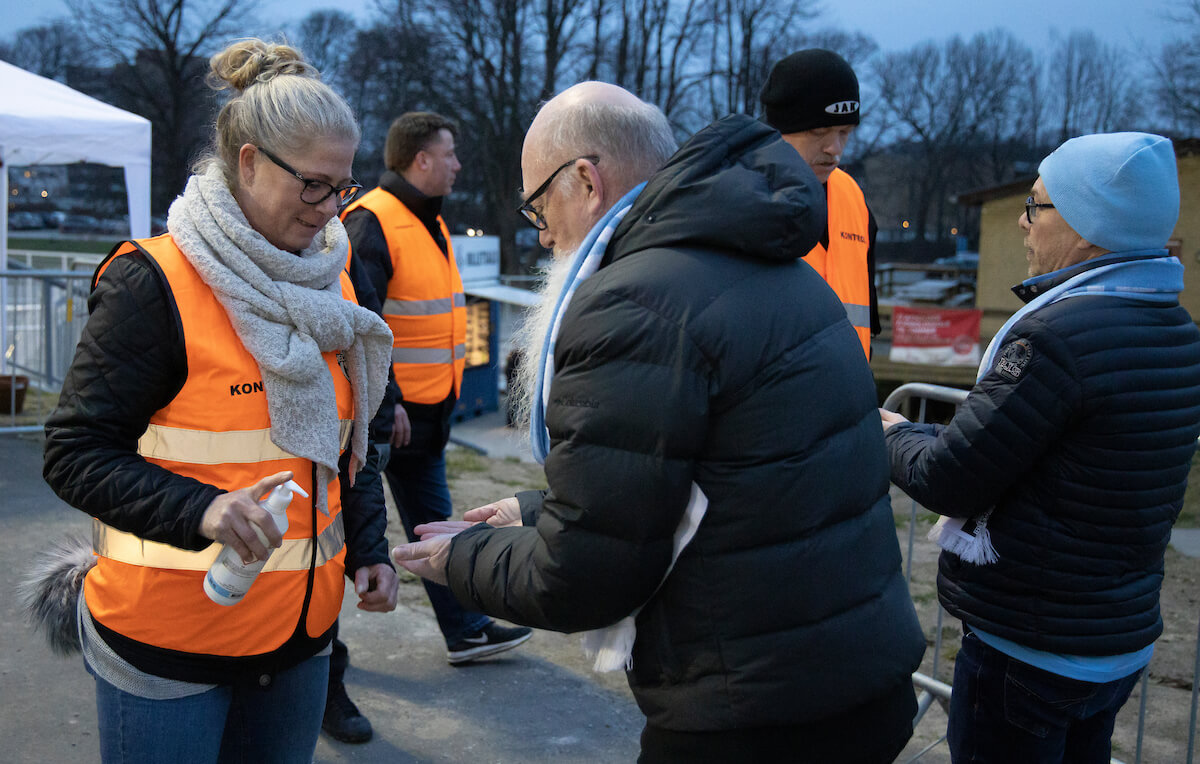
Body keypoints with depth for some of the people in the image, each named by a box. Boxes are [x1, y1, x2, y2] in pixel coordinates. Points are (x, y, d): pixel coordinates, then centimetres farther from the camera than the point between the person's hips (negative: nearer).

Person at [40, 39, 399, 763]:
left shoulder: (330, 287, 8)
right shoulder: (155, 283, -13)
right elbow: (76, 453, -14)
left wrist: (368, 549, 5)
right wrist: (199, 511, -29)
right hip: (169, 640, -6)